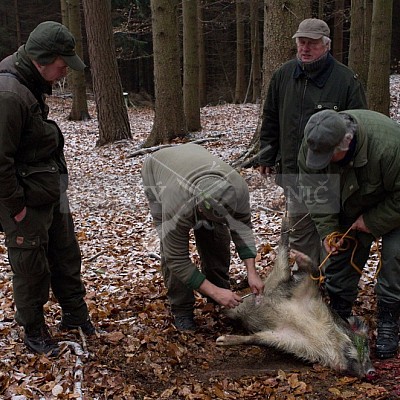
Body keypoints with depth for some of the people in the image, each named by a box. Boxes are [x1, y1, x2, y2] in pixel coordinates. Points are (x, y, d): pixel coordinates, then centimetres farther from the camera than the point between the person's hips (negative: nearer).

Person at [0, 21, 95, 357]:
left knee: (66, 257, 20)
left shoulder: (30, 85, 5)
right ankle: (33, 331, 27)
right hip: (27, 202, -9)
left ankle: (75, 314, 38)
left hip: (52, 193, 9)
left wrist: (57, 187, 12)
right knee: (32, 269, 8)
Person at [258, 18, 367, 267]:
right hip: (294, 171, 4)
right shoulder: (283, 75, 6)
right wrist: (267, 157, 13)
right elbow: (270, 120, 13)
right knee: (299, 231, 12)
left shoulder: (346, 80, -8)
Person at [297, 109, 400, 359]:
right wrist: (327, 229, -21)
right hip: (352, 205, 4)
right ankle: (339, 317, 19)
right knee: (341, 255, 3)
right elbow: (315, 191, -13)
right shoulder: (313, 145, -26)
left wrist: (373, 222, -25)